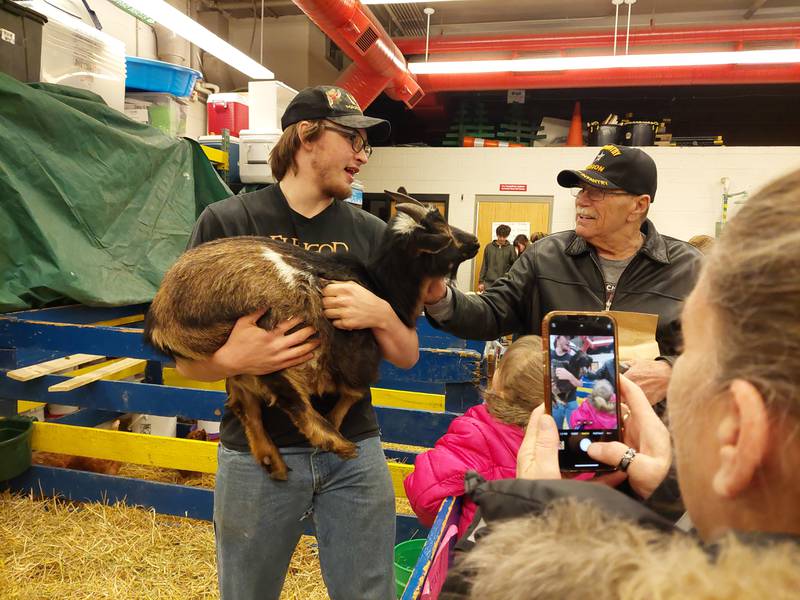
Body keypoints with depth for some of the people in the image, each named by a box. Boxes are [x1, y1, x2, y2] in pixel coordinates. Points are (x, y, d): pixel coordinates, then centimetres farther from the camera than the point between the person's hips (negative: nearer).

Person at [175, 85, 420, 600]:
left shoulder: (370, 233, 2)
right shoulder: (227, 223, -5)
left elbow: (407, 356, 4)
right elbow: (187, 360, -2)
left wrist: (380, 315, -17)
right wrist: (232, 359, -24)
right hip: (256, 452, -1)